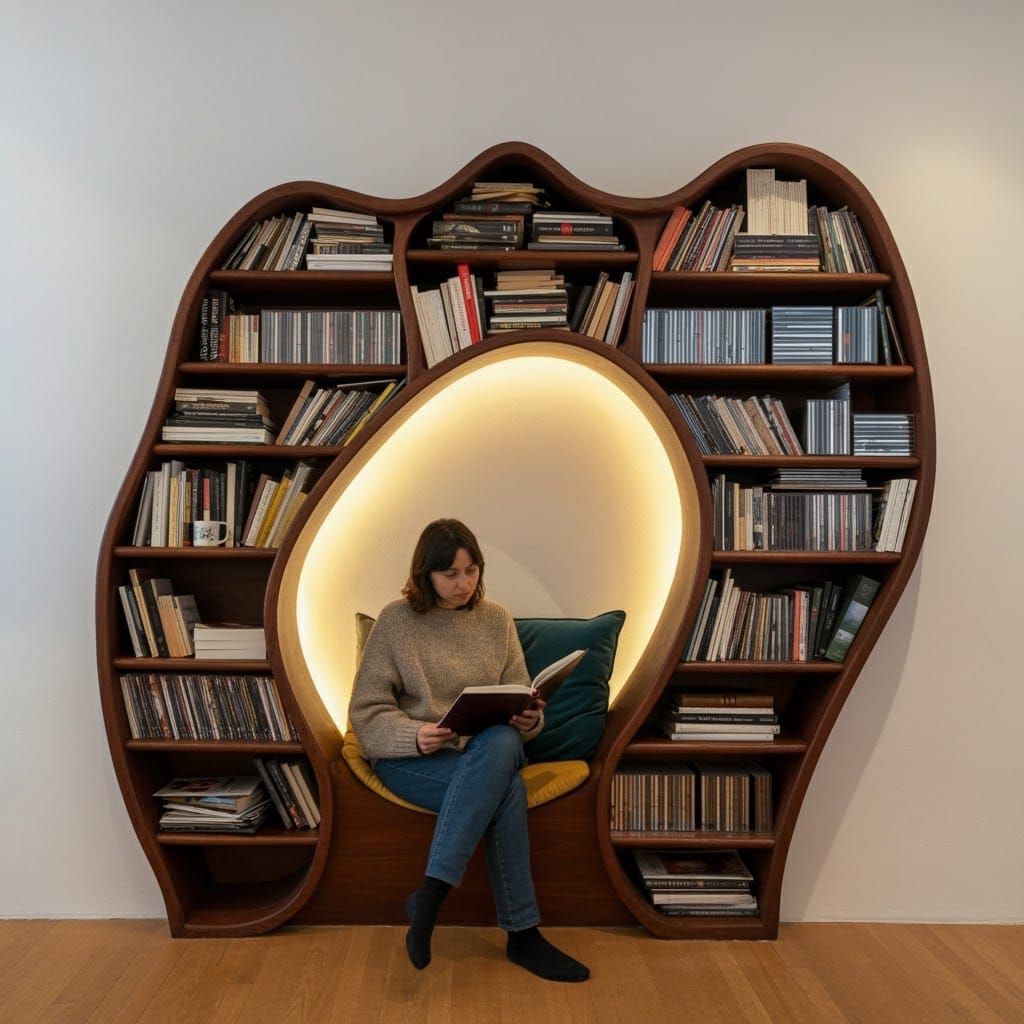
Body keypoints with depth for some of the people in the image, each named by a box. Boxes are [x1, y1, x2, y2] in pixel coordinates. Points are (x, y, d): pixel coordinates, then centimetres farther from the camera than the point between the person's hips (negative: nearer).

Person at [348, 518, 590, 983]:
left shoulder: (497, 620, 8)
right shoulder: (396, 621, -2)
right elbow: (365, 710, -4)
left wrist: (529, 720, -15)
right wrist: (415, 735, -23)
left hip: (488, 751, 3)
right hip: (410, 758, -3)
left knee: (502, 743, -35)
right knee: (507, 785, -33)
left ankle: (429, 895, -30)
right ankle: (521, 934, -23)